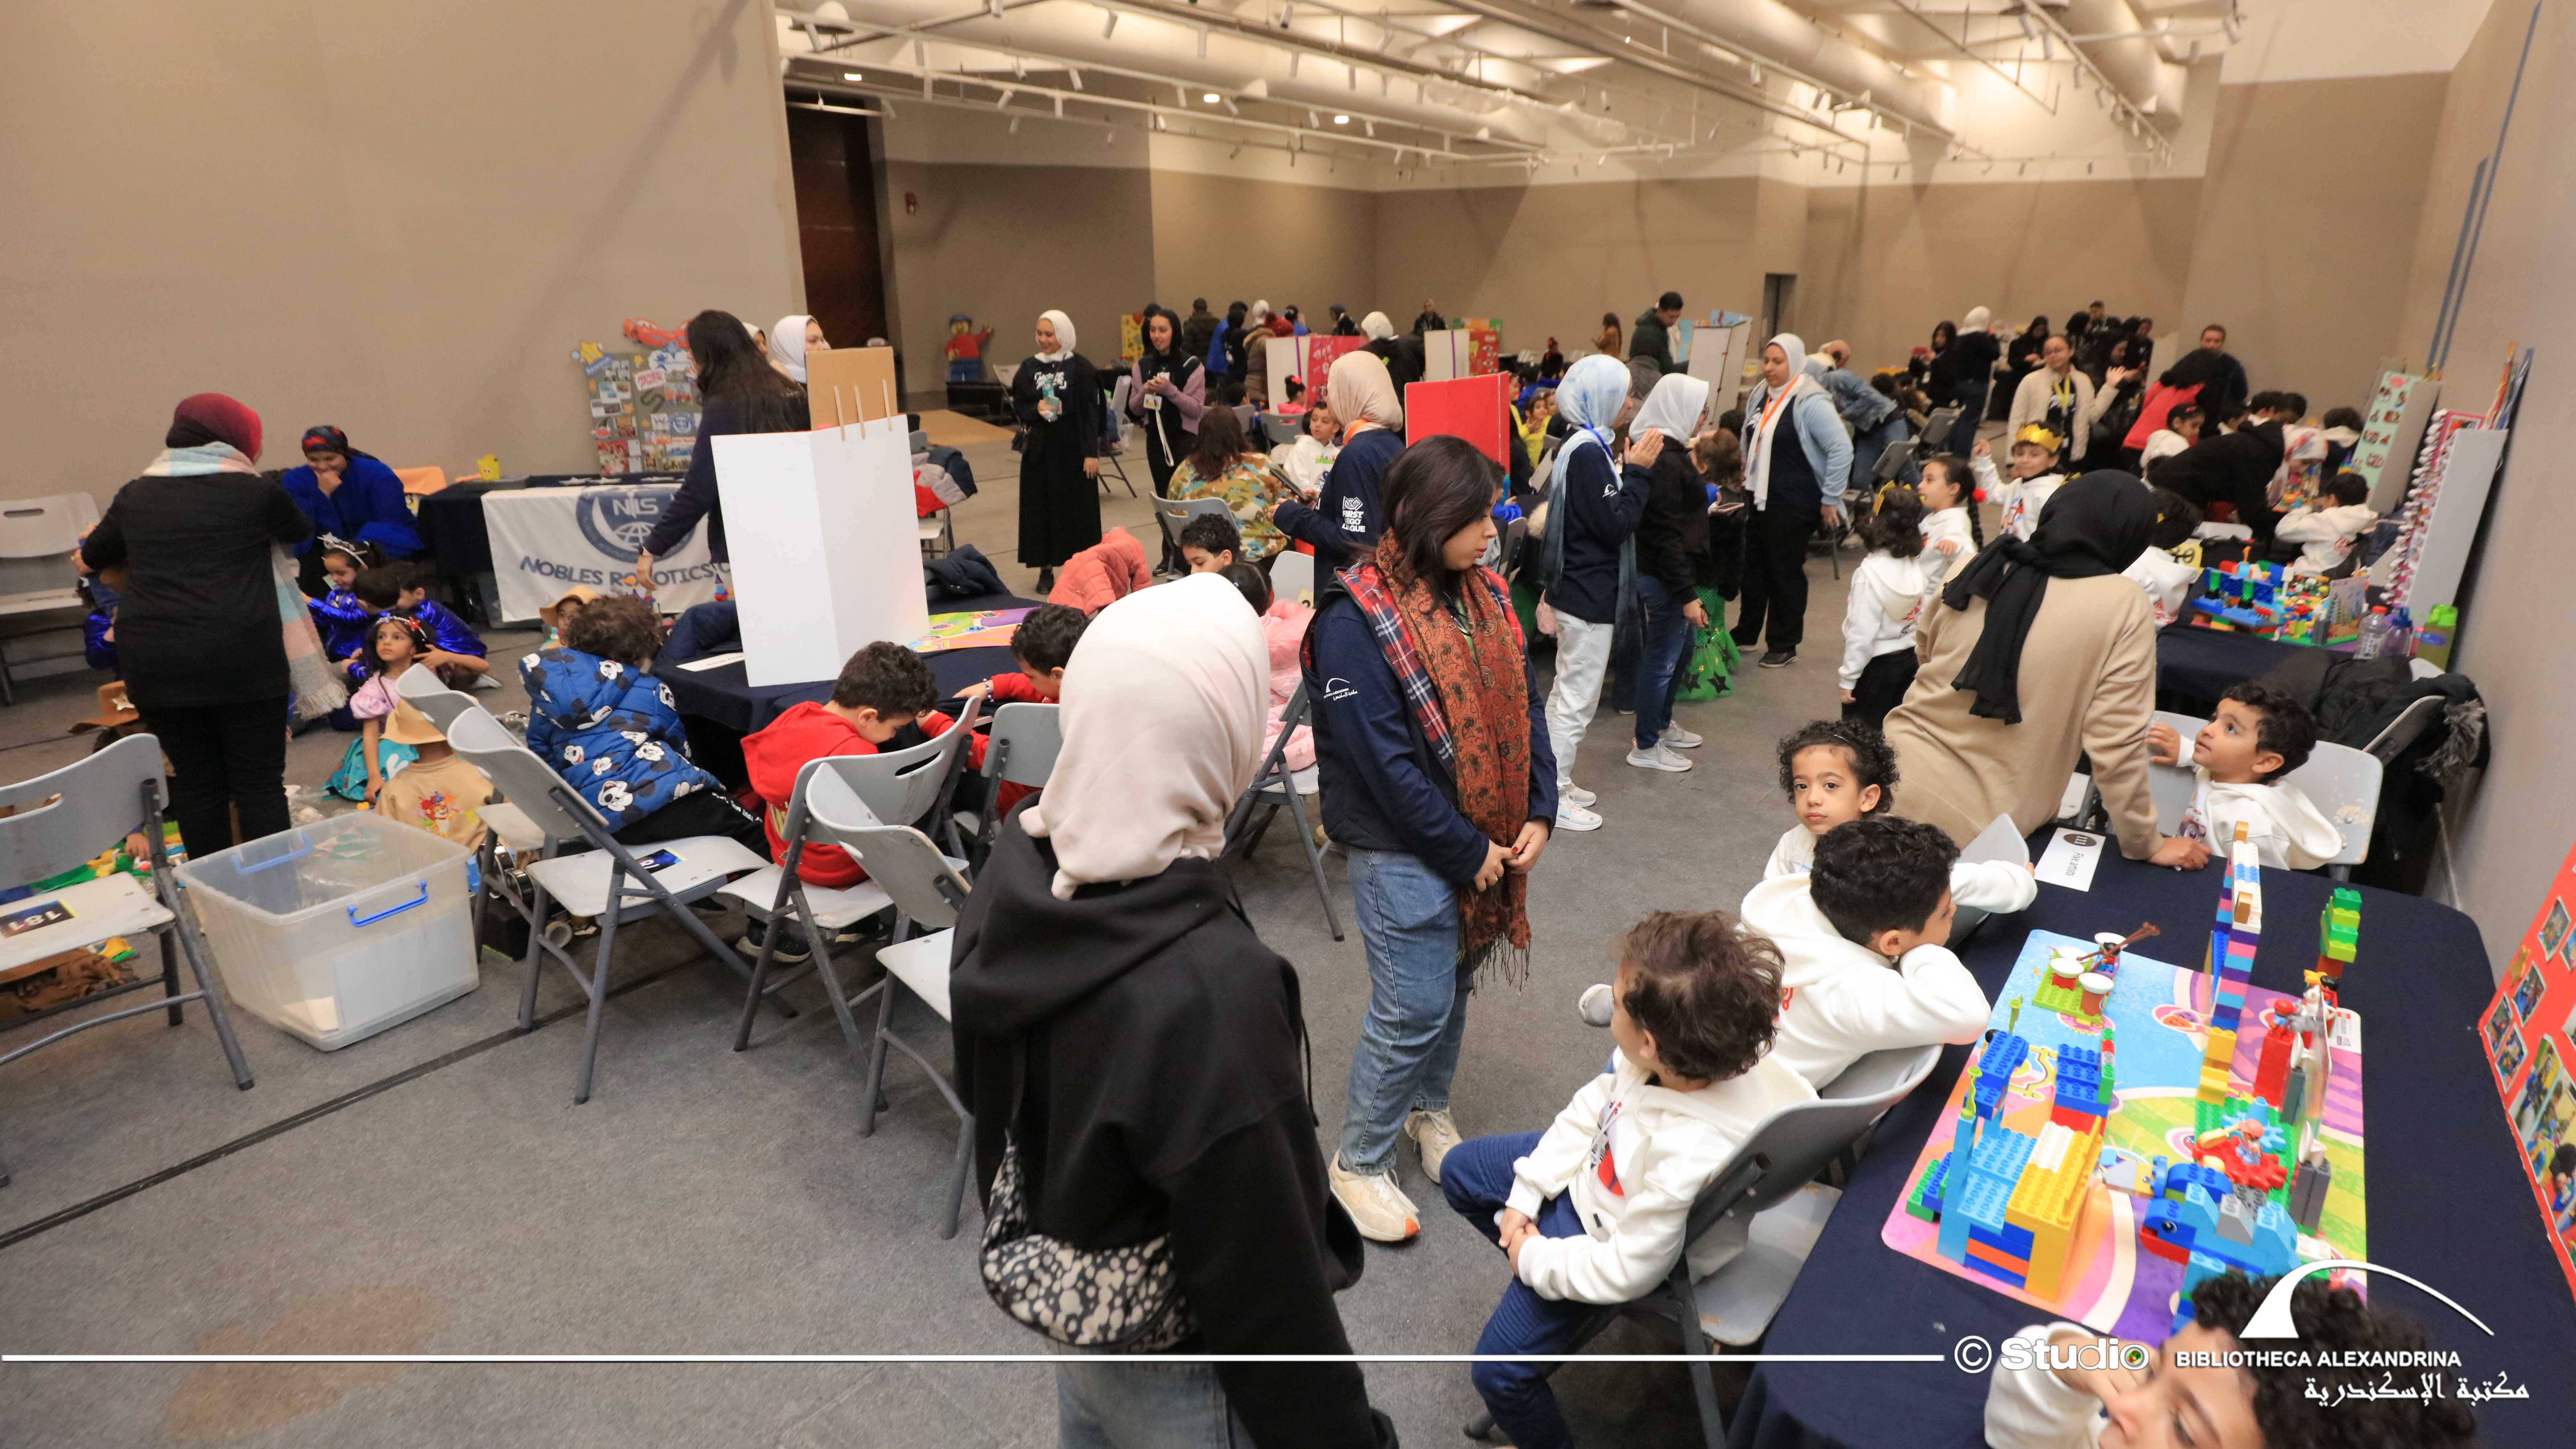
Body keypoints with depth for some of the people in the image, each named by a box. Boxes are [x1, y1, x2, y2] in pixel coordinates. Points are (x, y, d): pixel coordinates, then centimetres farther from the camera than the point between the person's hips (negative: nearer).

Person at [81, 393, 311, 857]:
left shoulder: (136, 496, 10)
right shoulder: (256, 492, 0)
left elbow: (92, 558, 26)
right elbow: (302, 533, 20)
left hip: (155, 663, 3)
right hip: (241, 659, -3)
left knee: (196, 786, 10)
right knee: (260, 784, 2)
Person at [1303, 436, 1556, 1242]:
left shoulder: (1484, 594, 3)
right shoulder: (1355, 621, -19)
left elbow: (1524, 706, 7)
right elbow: (1383, 761, -21)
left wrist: (1538, 814, -3)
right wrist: (1466, 852, -15)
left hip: (1486, 840, 7)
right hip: (1405, 852, -7)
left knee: (1454, 986, 20)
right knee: (1414, 1009, -1)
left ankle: (1429, 1108, 44)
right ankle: (1360, 1164, 20)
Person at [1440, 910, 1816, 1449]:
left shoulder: (1690, 1158, -44)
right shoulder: (1683, 1055, -26)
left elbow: (1627, 1271, -29)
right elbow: (1592, 1107, -7)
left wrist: (1534, 1259, -13)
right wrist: (1525, 1196, -4)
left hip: (1607, 1239, -7)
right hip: (1584, 1173, 7)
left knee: (1499, 1372, -3)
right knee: (1460, 1172, 19)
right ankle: (1537, 1284, 35)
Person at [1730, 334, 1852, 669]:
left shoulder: (1810, 402, -15)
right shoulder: (1759, 396, 7)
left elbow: (1842, 449, -18)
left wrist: (1831, 500, -15)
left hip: (1795, 505, -7)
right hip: (1759, 499, 7)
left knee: (1786, 571, 3)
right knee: (1754, 566, 12)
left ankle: (1785, 644, 15)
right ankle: (1746, 633, 26)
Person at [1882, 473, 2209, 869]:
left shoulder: (1979, 567, 0)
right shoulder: (2123, 605, -12)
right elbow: (2114, 743, -12)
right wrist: (2145, 845, 1)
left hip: (1896, 776, 3)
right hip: (1971, 825, -2)